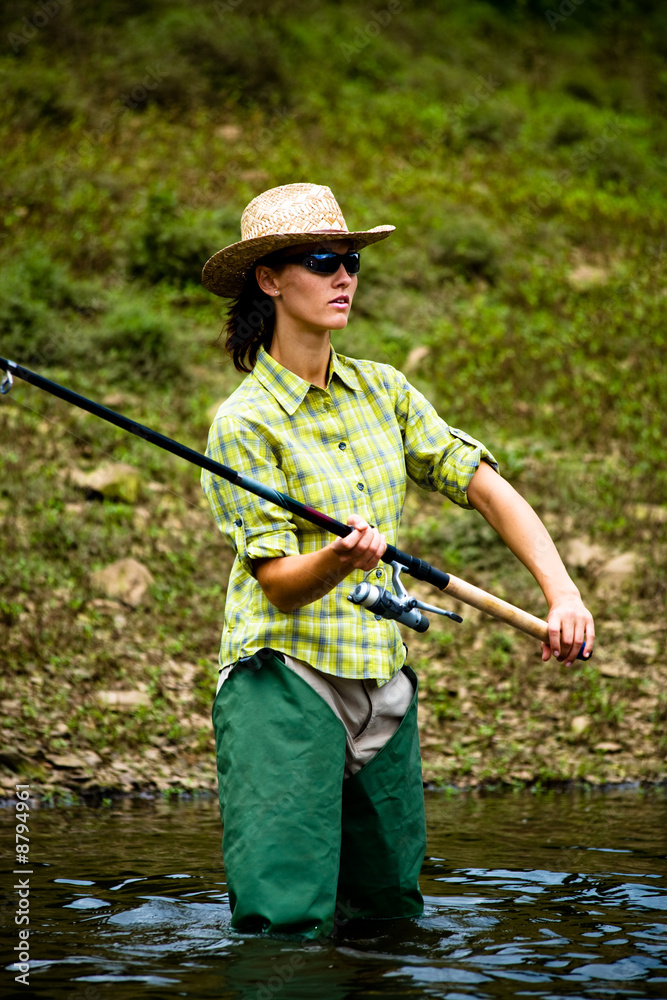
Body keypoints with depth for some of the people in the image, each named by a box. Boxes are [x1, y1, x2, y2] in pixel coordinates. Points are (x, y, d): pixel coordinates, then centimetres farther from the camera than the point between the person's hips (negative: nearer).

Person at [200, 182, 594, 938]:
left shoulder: (382, 392, 8)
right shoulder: (244, 422, -10)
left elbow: (487, 487, 5)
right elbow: (280, 582, -14)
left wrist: (563, 593, -8)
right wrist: (340, 558, -36)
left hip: (383, 683, 6)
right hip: (284, 683, -6)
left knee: (389, 907, 12)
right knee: (284, 925, -14)